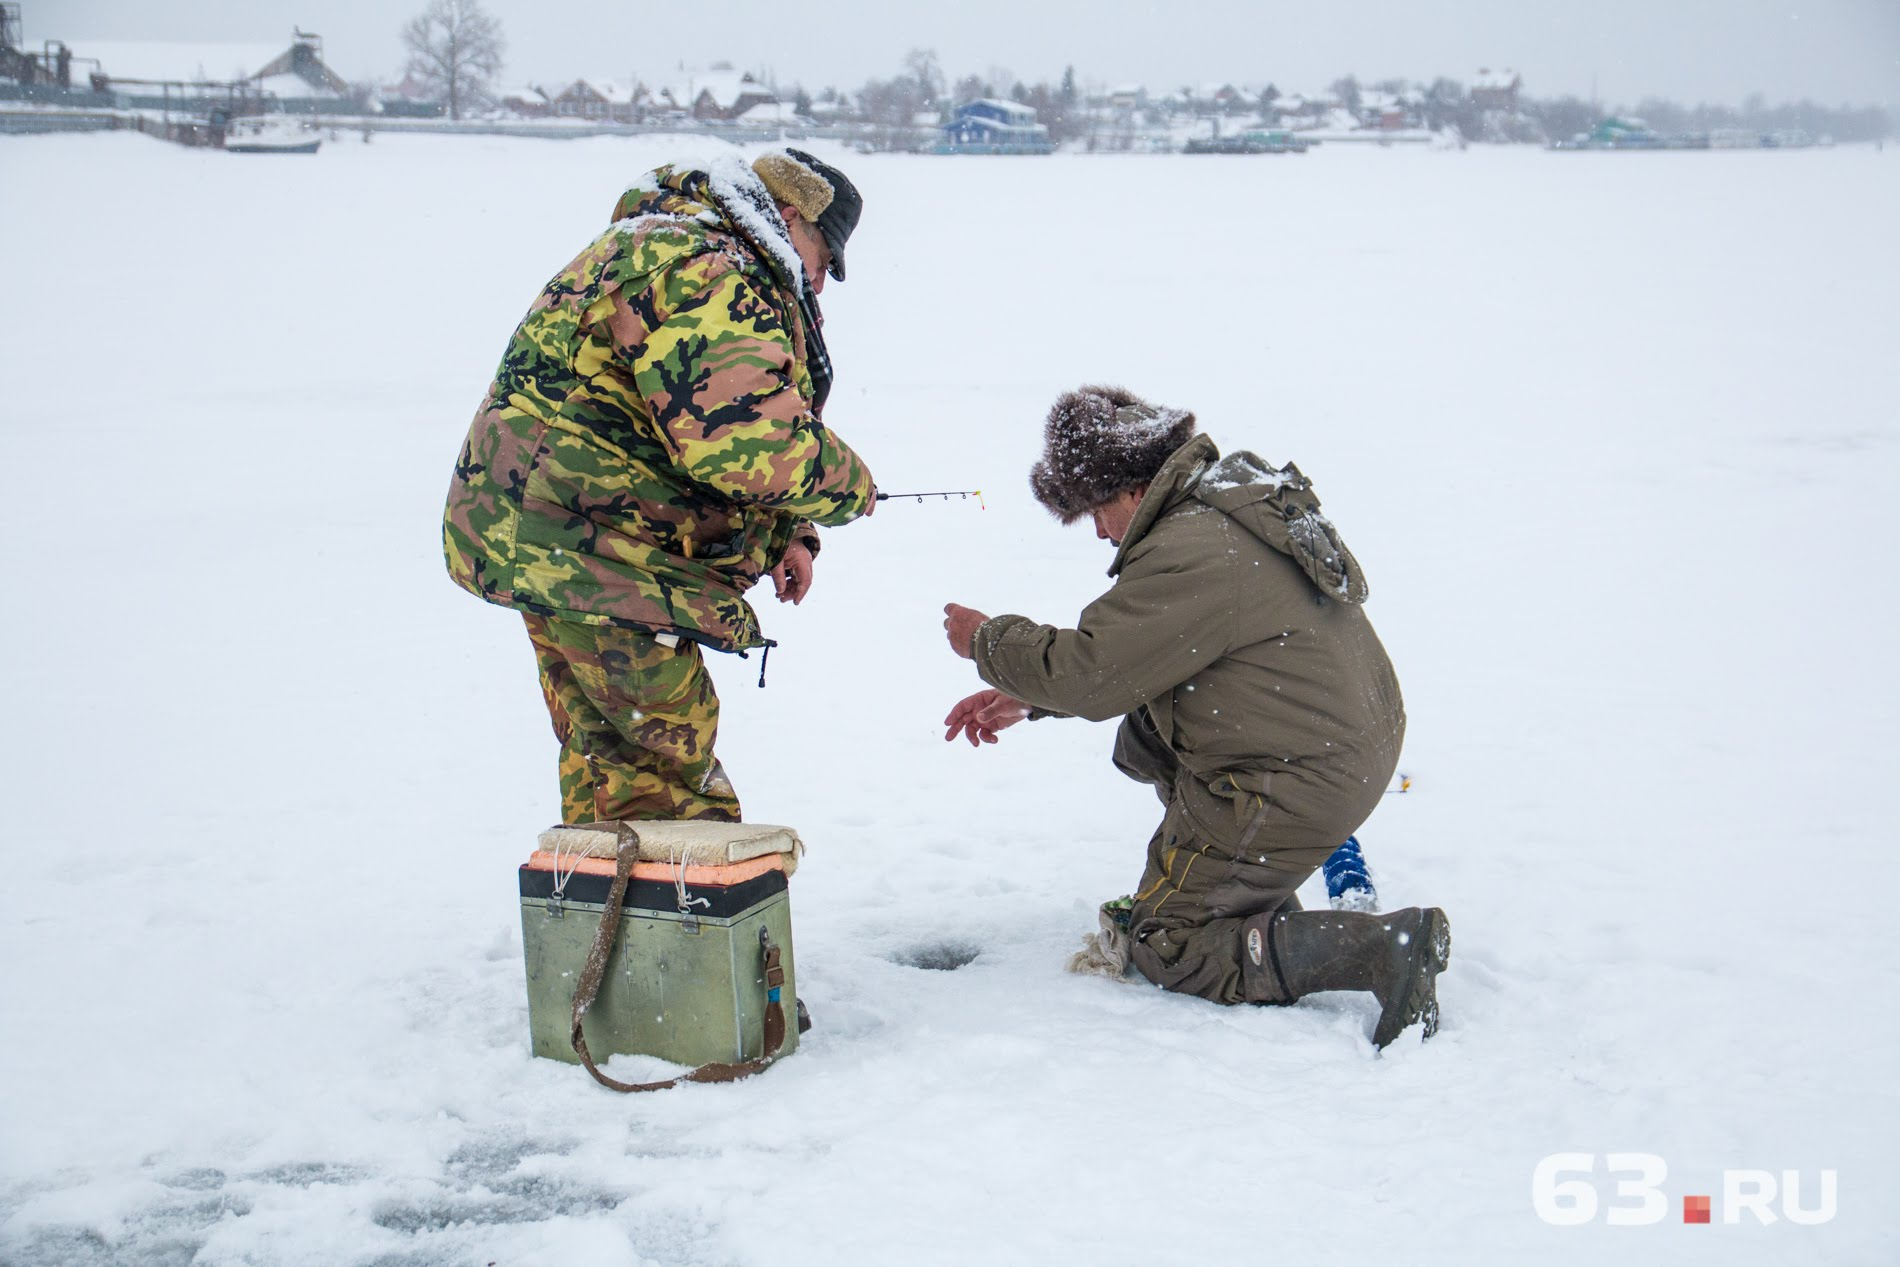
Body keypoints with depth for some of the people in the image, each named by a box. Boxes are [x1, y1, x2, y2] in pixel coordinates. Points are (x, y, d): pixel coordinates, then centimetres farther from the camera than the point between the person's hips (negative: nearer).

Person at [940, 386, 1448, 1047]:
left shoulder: (1189, 555, -23)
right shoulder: (1235, 503, 11)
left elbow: (1088, 676, -20)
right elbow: (1119, 655, 19)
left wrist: (987, 641, -2)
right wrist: (1029, 697, 13)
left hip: (1296, 784, -10)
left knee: (1163, 947, 2)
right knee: (1141, 736, 26)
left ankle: (1388, 947, -14)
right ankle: (1259, 904, 23)